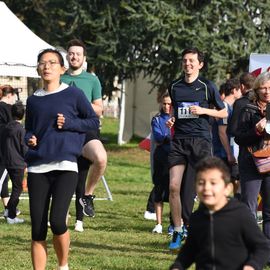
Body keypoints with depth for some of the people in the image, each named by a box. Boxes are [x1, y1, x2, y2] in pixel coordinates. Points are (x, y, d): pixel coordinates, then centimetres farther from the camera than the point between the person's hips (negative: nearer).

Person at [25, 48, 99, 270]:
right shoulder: (33, 100, 14)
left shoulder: (73, 94, 3)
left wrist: (68, 124, -7)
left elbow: (94, 121, 8)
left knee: (57, 220, -17)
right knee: (37, 228, 0)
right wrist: (30, 139, 1)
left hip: (65, 165, -4)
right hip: (37, 168, 4)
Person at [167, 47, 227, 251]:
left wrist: (203, 110, -7)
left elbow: (223, 112, 8)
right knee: (174, 186, -7)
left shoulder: (207, 87, 1)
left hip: (201, 140, -3)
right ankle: (177, 232, 3)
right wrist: (171, 120, 8)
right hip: (179, 140, 3)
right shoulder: (175, 87, 12)